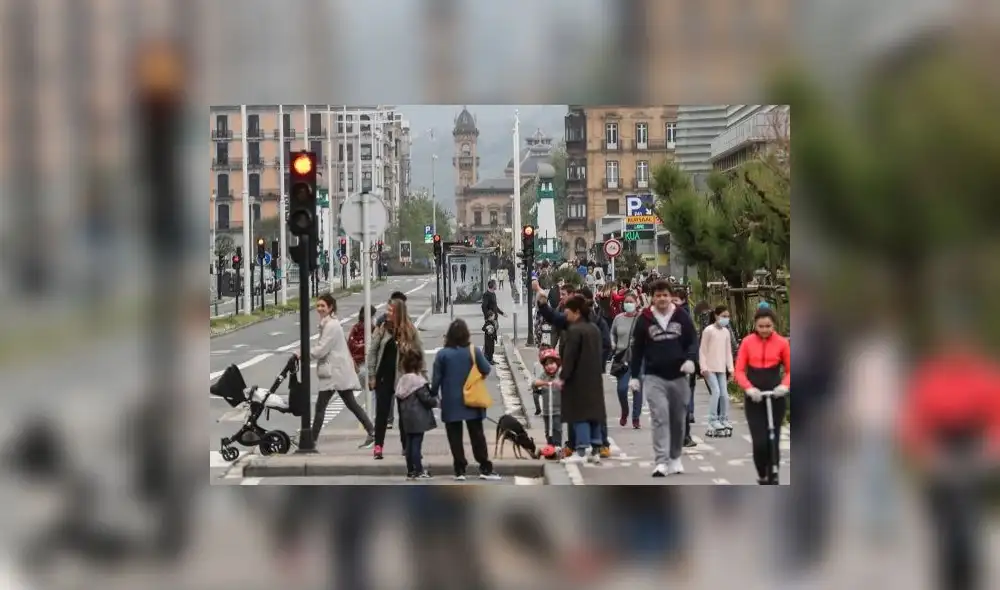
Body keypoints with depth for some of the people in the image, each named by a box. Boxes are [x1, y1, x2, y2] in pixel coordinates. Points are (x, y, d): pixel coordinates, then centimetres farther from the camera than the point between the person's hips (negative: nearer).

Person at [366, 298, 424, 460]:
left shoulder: (410, 332, -4)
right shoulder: (382, 329, -2)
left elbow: (420, 354, 1)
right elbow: (372, 352, 0)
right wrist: (372, 376, -4)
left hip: (404, 378, 0)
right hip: (384, 377, 0)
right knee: (382, 412, 1)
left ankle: (407, 446, 19)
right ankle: (378, 446, 3)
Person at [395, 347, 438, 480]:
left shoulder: (402, 381, 9)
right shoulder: (418, 381, -16)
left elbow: (399, 398, 14)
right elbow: (426, 398, -18)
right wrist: (435, 401, 2)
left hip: (407, 419, 8)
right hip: (418, 418, -8)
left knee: (410, 443, 11)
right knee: (417, 443, -5)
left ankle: (410, 470, 15)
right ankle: (418, 471, -2)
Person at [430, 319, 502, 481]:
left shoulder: (442, 354, -8)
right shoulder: (474, 351, -8)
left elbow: (436, 378, -5)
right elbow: (486, 370, -4)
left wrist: (434, 395, 8)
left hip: (451, 403, -1)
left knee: (455, 437, 6)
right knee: (477, 435, 8)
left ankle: (459, 470, 4)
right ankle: (485, 468, 8)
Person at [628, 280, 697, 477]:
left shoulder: (682, 317, 2)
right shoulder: (644, 319, -1)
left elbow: (693, 341, 5)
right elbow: (637, 348, 4)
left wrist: (690, 359, -15)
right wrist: (634, 376, 1)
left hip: (678, 376, 2)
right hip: (654, 377, -2)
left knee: (678, 419, 12)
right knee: (660, 418, -14)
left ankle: (675, 457, 27)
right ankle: (661, 461, -16)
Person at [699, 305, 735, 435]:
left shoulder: (726, 332, 9)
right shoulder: (708, 330, -8)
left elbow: (728, 351, 13)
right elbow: (702, 350, -7)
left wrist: (731, 368, 8)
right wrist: (704, 367, -13)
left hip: (721, 369, 6)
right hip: (710, 368, -6)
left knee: (724, 394, 2)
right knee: (716, 392, -15)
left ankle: (724, 419, 14)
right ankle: (713, 420, -10)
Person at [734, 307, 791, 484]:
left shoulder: (782, 343, -2)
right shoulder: (747, 342, -2)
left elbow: (790, 370, 4)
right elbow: (739, 371, -1)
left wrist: (784, 385, -16)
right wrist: (749, 388, -19)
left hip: (776, 398, 0)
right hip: (754, 399, 0)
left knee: (773, 441, 0)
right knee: (759, 442, -9)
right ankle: (762, 478, 12)